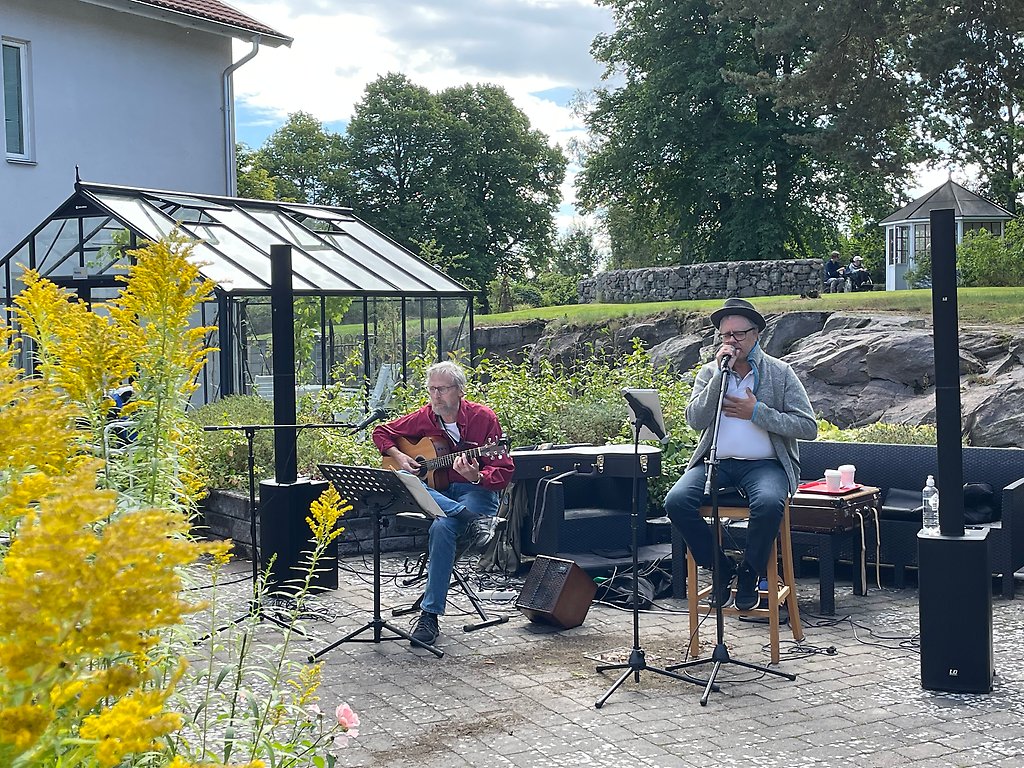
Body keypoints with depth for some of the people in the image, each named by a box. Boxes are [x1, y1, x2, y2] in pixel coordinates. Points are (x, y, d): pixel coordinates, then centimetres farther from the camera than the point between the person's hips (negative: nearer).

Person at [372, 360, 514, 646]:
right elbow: (382, 432, 20)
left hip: (475, 492, -4)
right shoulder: (423, 417, 4)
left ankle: (430, 615, -29)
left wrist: (476, 477, -30)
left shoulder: (483, 417, -6)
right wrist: (397, 456, -1)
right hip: (434, 492, 4)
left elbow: (504, 472, -8)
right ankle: (473, 520, -32)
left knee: (441, 528, -36)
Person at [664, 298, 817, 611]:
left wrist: (756, 412, -9)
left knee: (768, 503, -36)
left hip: (764, 464, -2)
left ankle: (749, 573, -8)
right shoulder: (709, 372, 11)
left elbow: (808, 427, -1)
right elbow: (695, 420, -5)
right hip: (716, 463, 2)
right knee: (676, 501, -25)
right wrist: (721, 373, -9)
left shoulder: (780, 372, 5)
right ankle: (721, 567, -3)